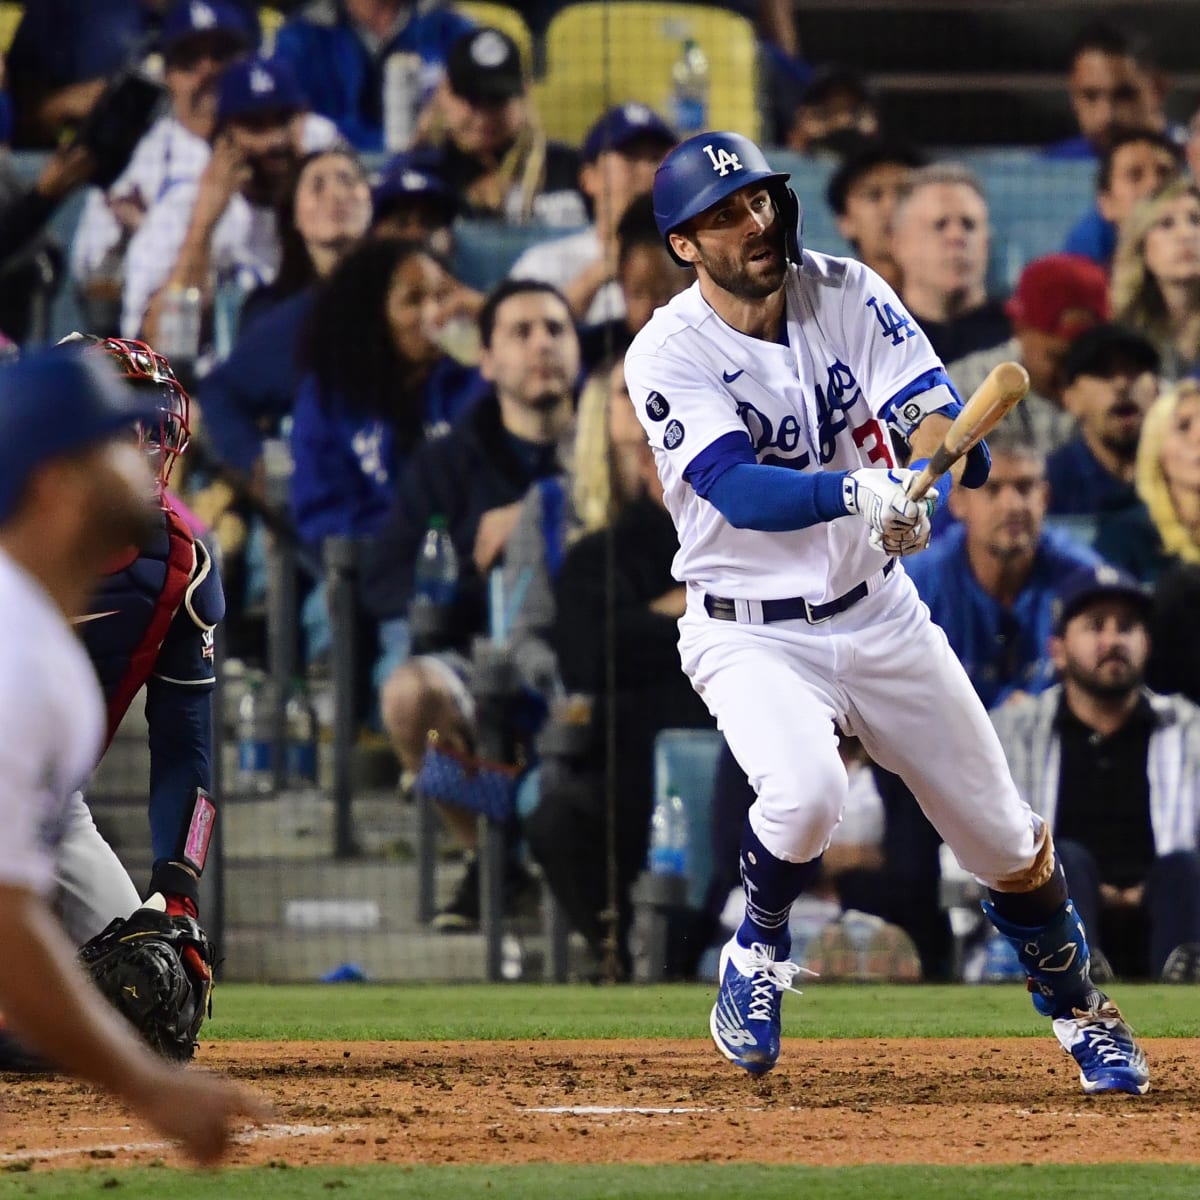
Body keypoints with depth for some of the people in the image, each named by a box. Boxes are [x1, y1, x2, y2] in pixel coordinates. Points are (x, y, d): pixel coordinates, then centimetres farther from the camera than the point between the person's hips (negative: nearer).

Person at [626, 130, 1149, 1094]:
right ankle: (758, 955, -2)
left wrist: (936, 455, -41)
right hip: (750, 635, -4)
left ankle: (1078, 1007, 35)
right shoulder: (669, 355, -17)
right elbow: (739, 490, -30)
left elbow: (936, 409, -17)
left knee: (1002, 832, 8)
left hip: (878, 612, 4)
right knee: (805, 795, -32)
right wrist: (858, 492, -47)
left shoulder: (847, 295, -6)